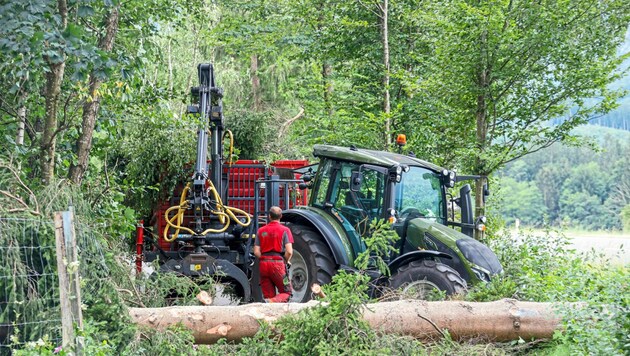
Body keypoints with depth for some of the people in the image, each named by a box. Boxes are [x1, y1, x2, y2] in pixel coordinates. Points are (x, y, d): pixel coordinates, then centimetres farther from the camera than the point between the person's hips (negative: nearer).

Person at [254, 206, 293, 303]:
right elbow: (289, 252, -10)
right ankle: (271, 302, -23)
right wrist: (286, 261, 8)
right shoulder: (285, 230, -1)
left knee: (268, 295, 11)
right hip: (278, 264, -4)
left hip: (263, 264, 4)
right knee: (286, 293, 5)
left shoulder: (261, 231, 9)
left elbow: (256, 252, 3)